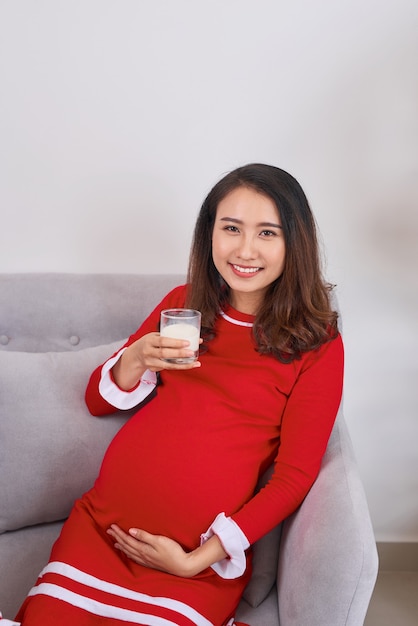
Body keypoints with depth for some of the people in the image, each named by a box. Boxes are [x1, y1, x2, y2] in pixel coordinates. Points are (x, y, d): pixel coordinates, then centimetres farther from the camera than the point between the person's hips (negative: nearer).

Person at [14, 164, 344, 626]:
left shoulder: (316, 345, -3)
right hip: (101, 525, 3)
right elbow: (96, 402, 12)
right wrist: (136, 360, -10)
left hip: (199, 558, -2)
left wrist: (197, 561, -12)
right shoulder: (182, 304, 9)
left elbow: (294, 476, -5)